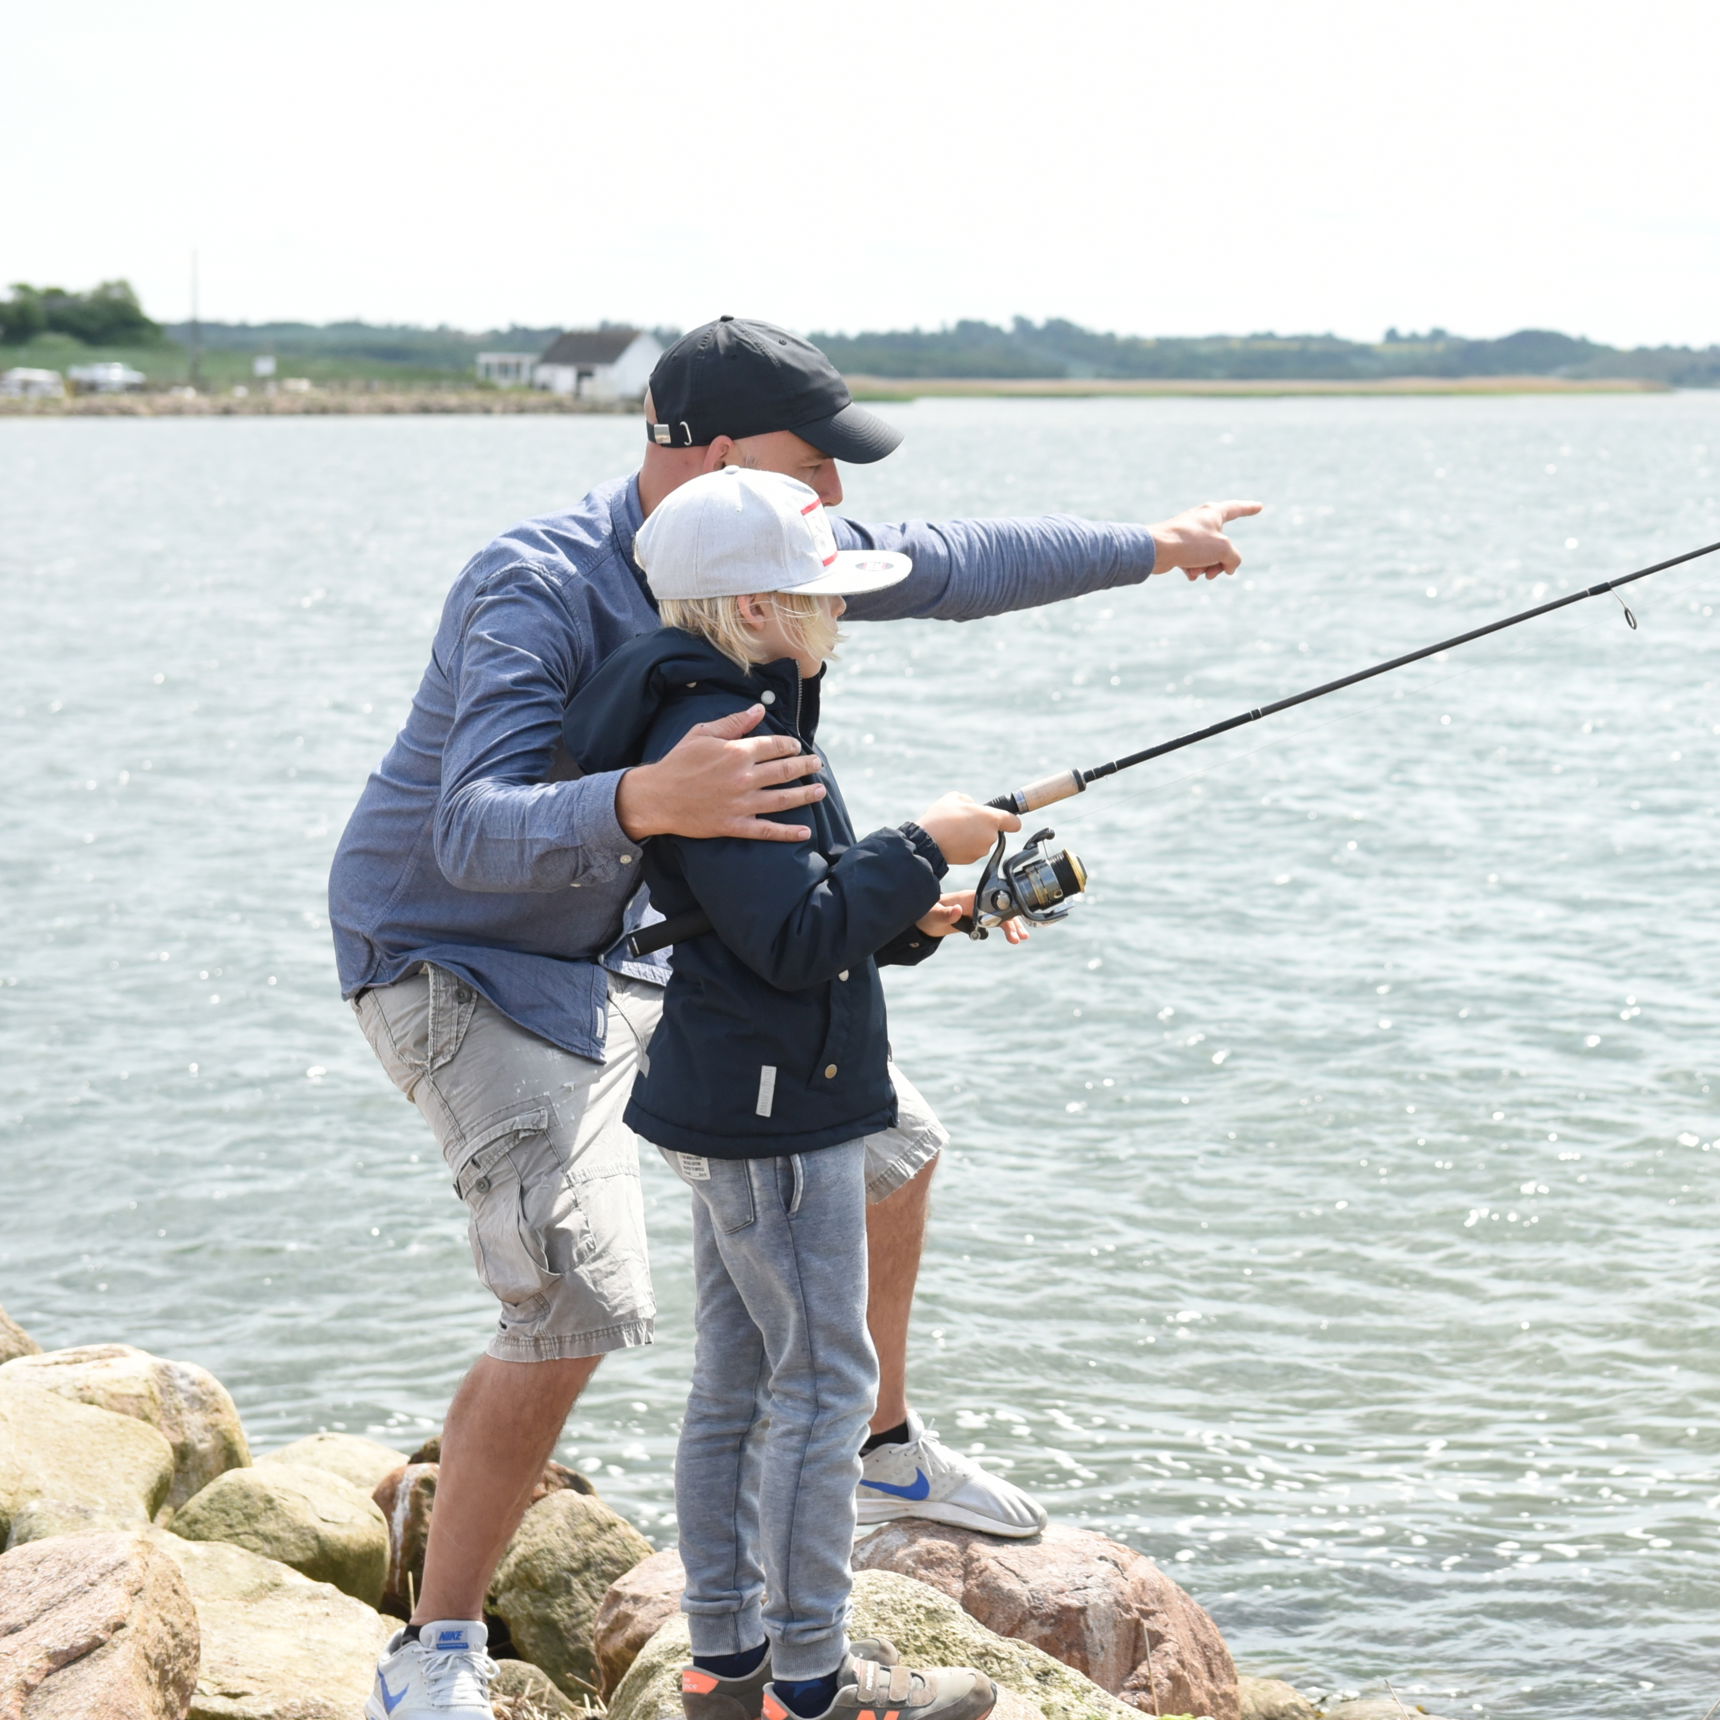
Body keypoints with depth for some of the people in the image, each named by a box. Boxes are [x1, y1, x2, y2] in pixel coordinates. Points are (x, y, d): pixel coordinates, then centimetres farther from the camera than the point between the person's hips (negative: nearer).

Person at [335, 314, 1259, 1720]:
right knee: (574, 1301, -24)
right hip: (460, 964, -9)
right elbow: (476, 831, -44)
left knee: (889, 1139, 15)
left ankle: (883, 1450, 38)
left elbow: (950, 566, 11)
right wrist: (646, 800, -63)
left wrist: (1146, 548, 21)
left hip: (631, 950, 9)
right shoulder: (540, 589, -31)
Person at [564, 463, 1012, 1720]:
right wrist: (924, 850, -15)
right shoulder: (713, 737, -20)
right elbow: (796, 939, -24)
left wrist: (911, 920, 5)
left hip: (745, 1106, 11)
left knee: (739, 1383, 14)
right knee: (822, 1383, -3)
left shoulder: (747, 716, 14)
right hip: (771, 1111, -11)